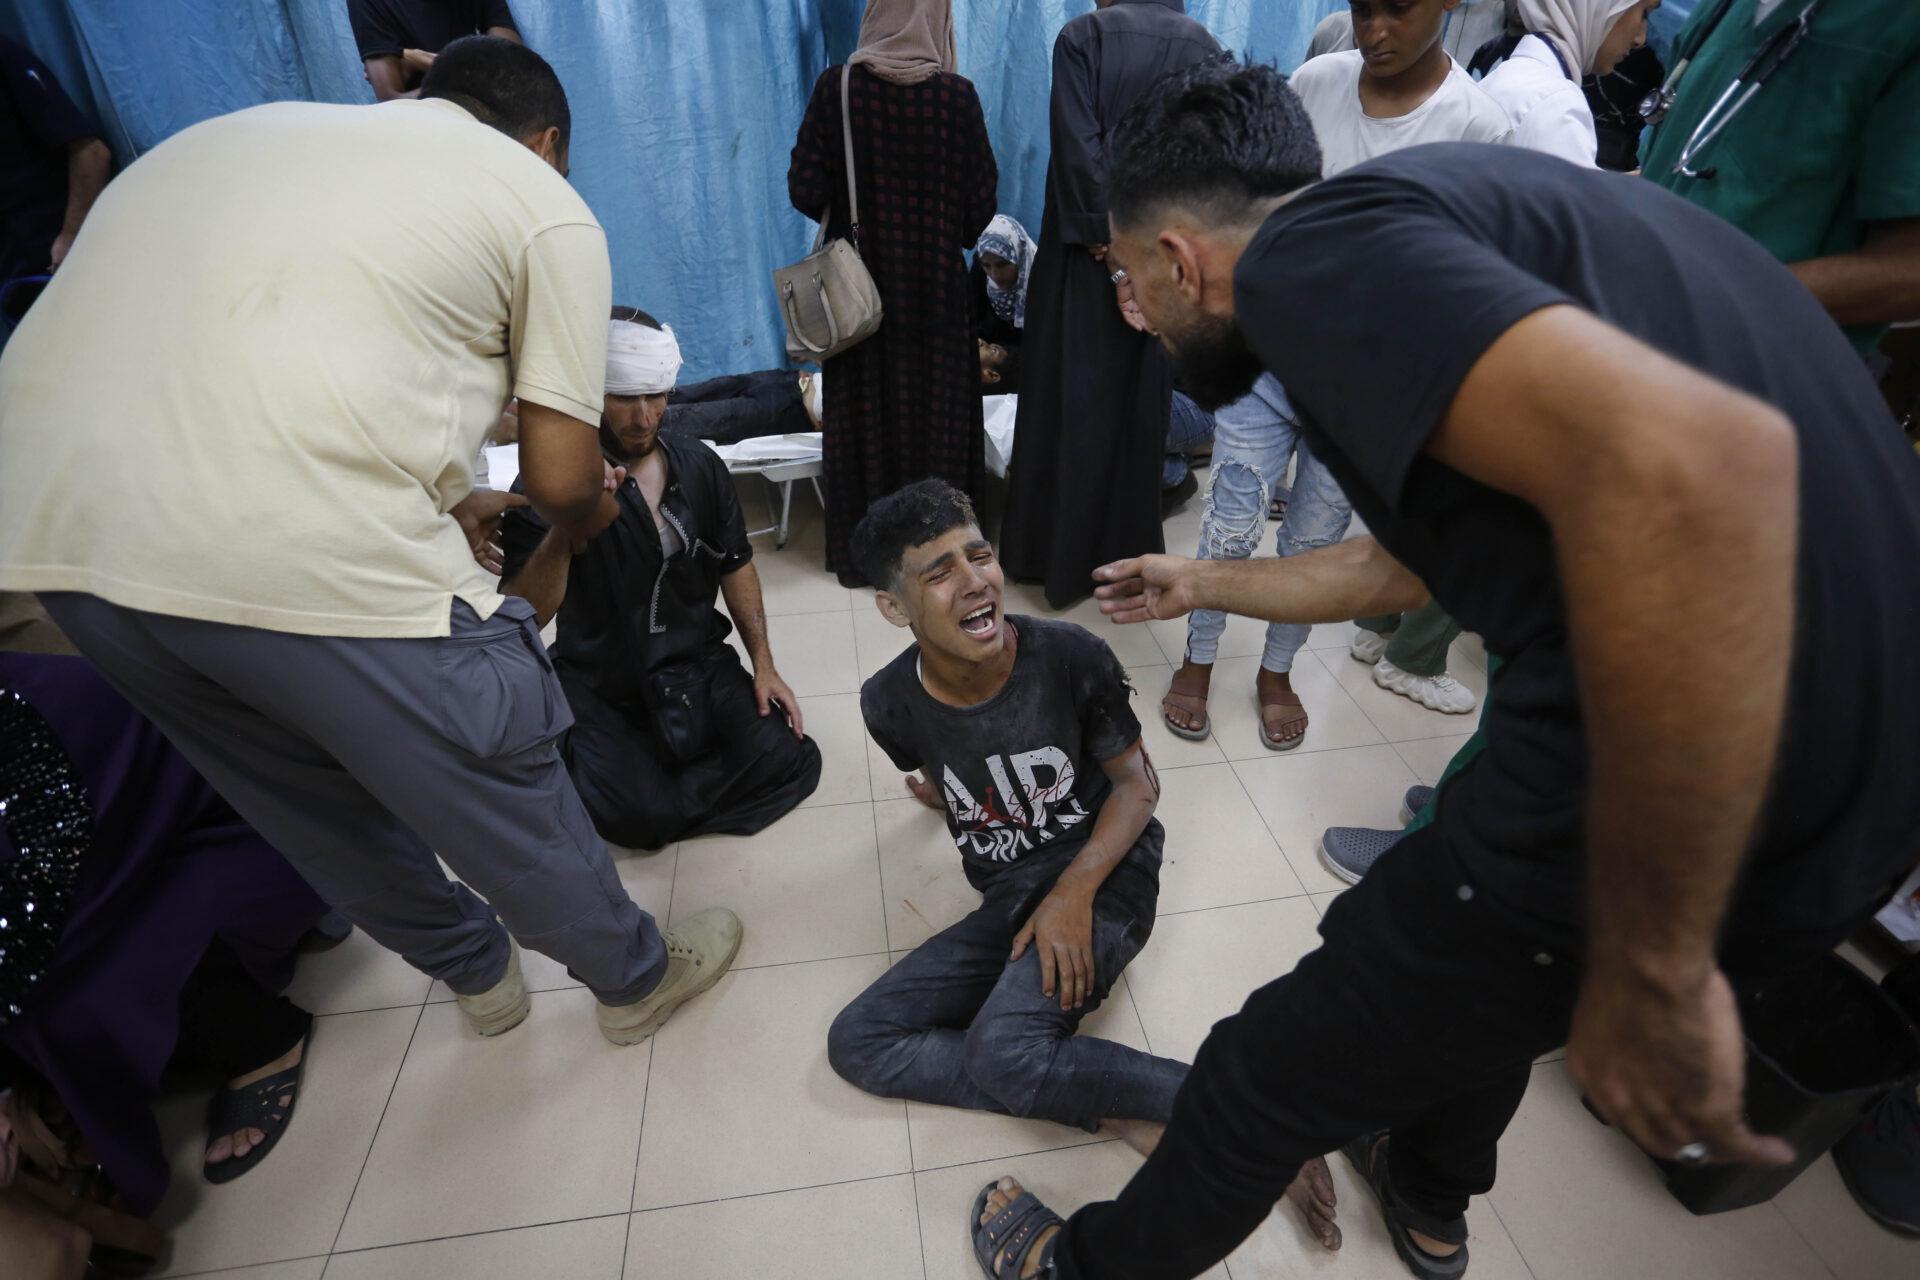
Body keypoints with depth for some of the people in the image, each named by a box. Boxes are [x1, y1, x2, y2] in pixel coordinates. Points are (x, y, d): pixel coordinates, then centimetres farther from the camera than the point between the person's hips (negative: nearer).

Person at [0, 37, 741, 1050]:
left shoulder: (253, 129, 27)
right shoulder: (547, 205, 8)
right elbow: (561, 478, 3)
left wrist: (440, 507, 33)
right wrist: (590, 517, 26)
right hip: (307, 550, -7)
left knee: (312, 800, 25)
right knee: (502, 792, 14)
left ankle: (477, 969, 49)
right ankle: (637, 978, 39)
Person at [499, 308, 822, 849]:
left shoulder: (700, 466, -2)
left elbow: (735, 566, 10)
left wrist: (763, 664, 2)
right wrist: (566, 531, -36)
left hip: (699, 665, 3)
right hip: (601, 688, -3)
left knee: (790, 763, -16)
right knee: (640, 817, -22)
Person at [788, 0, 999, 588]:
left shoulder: (836, 86, -6)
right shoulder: (957, 94, -7)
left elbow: (805, 190, -7)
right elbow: (981, 201, -4)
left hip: (858, 286, 1)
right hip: (935, 290, -1)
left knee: (862, 412, 11)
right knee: (934, 411, 11)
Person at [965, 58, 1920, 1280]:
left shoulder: (1304, 250, -13)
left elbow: (1694, 465, -29)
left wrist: (1651, 969, -21)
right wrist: (1203, 583, 41)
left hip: (1701, 792, -9)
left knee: (1280, 1071, 13)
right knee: (1487, 975, 34)